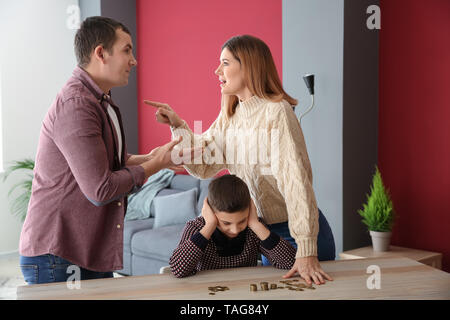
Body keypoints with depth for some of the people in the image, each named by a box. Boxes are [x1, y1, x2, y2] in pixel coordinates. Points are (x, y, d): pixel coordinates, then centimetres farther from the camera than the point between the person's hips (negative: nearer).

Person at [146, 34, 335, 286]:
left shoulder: (276, 112, -21)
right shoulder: (229, 116, 3)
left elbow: (296, 181, -28)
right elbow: (204, 164, 3)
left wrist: (306, 253, -32)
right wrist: (178, 125, -9)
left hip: (296, 230, -7)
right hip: (265, 231, 8)